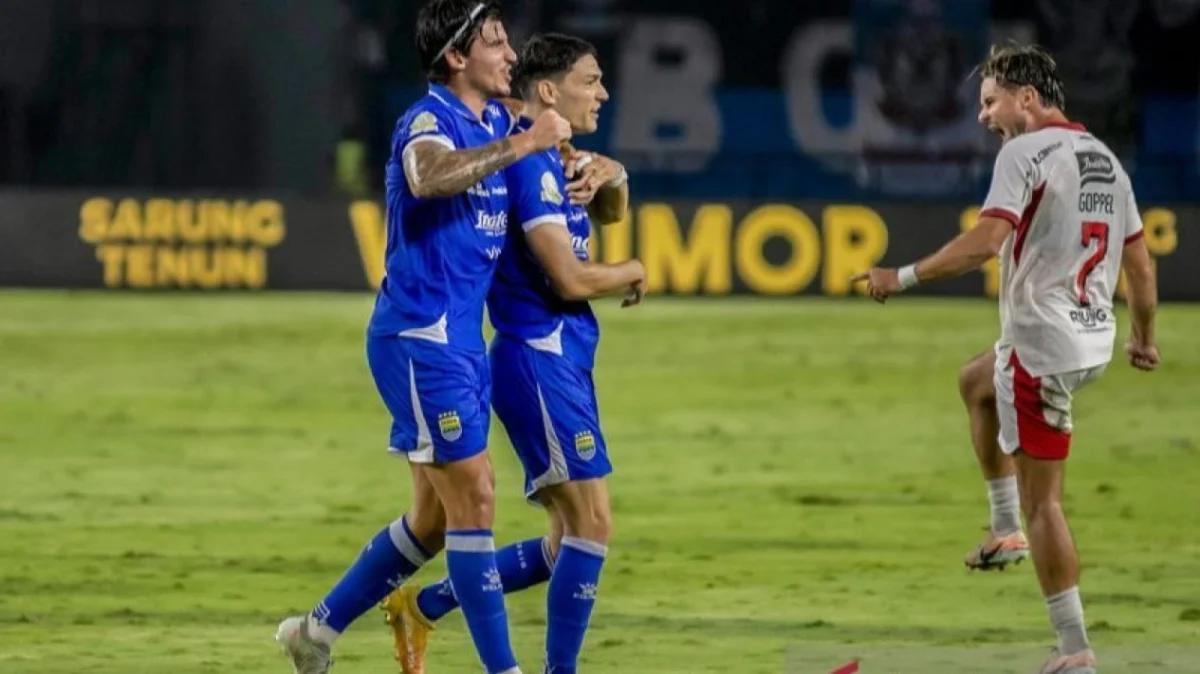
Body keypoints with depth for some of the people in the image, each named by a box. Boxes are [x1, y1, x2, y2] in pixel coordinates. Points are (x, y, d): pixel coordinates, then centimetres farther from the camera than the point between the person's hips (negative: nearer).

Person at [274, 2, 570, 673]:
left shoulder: (497, 121, 11)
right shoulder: (429, 122, -15)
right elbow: (429, 175, -40)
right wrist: (520, 145, -35)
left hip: (463, 341, 9)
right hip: (420, 339, -9)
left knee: (437, 517, 14)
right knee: (474, 501, -8)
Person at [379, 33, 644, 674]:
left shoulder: (554, 159, 13)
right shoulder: (529, 163, -16)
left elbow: (610, 211, 26)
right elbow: (570, 279, -20)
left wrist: (609, 174, 3)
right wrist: (633, 273, 0)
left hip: (562, 362, 10)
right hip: (538, 360, -10)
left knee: (570, 544, 12)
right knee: (592, 525, -11)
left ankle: (422, 607, 19)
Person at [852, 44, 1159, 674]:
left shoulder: (1024, 152, -11)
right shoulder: (1104, 156, 13)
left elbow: (987, 240, -24)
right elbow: (1139, 262, 17)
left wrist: (903, 277, -18)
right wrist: (1143, 338, 29)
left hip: (1040, 344, -9)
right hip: (1094, 342, 9)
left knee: (1043, 501, -5)